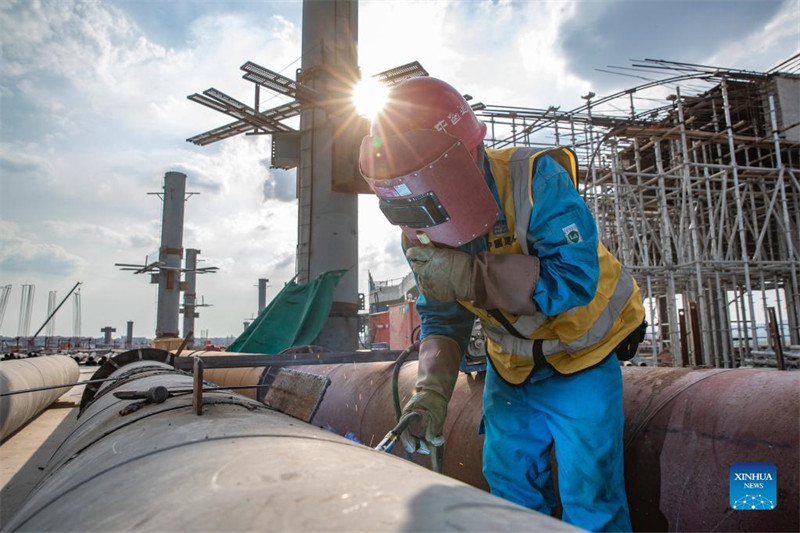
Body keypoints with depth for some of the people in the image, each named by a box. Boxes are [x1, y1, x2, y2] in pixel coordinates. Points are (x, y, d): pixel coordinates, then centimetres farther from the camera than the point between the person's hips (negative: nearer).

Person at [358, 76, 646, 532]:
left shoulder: (536, 180, -27)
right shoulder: (424, 230, -10)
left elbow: (574, 280, -34)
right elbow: (442, 318, -7)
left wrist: (470, 275, -39)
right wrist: (433, 388, -23)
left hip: (582, 354, -4)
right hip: (512, 367, 5)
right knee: (510, 487, 12)